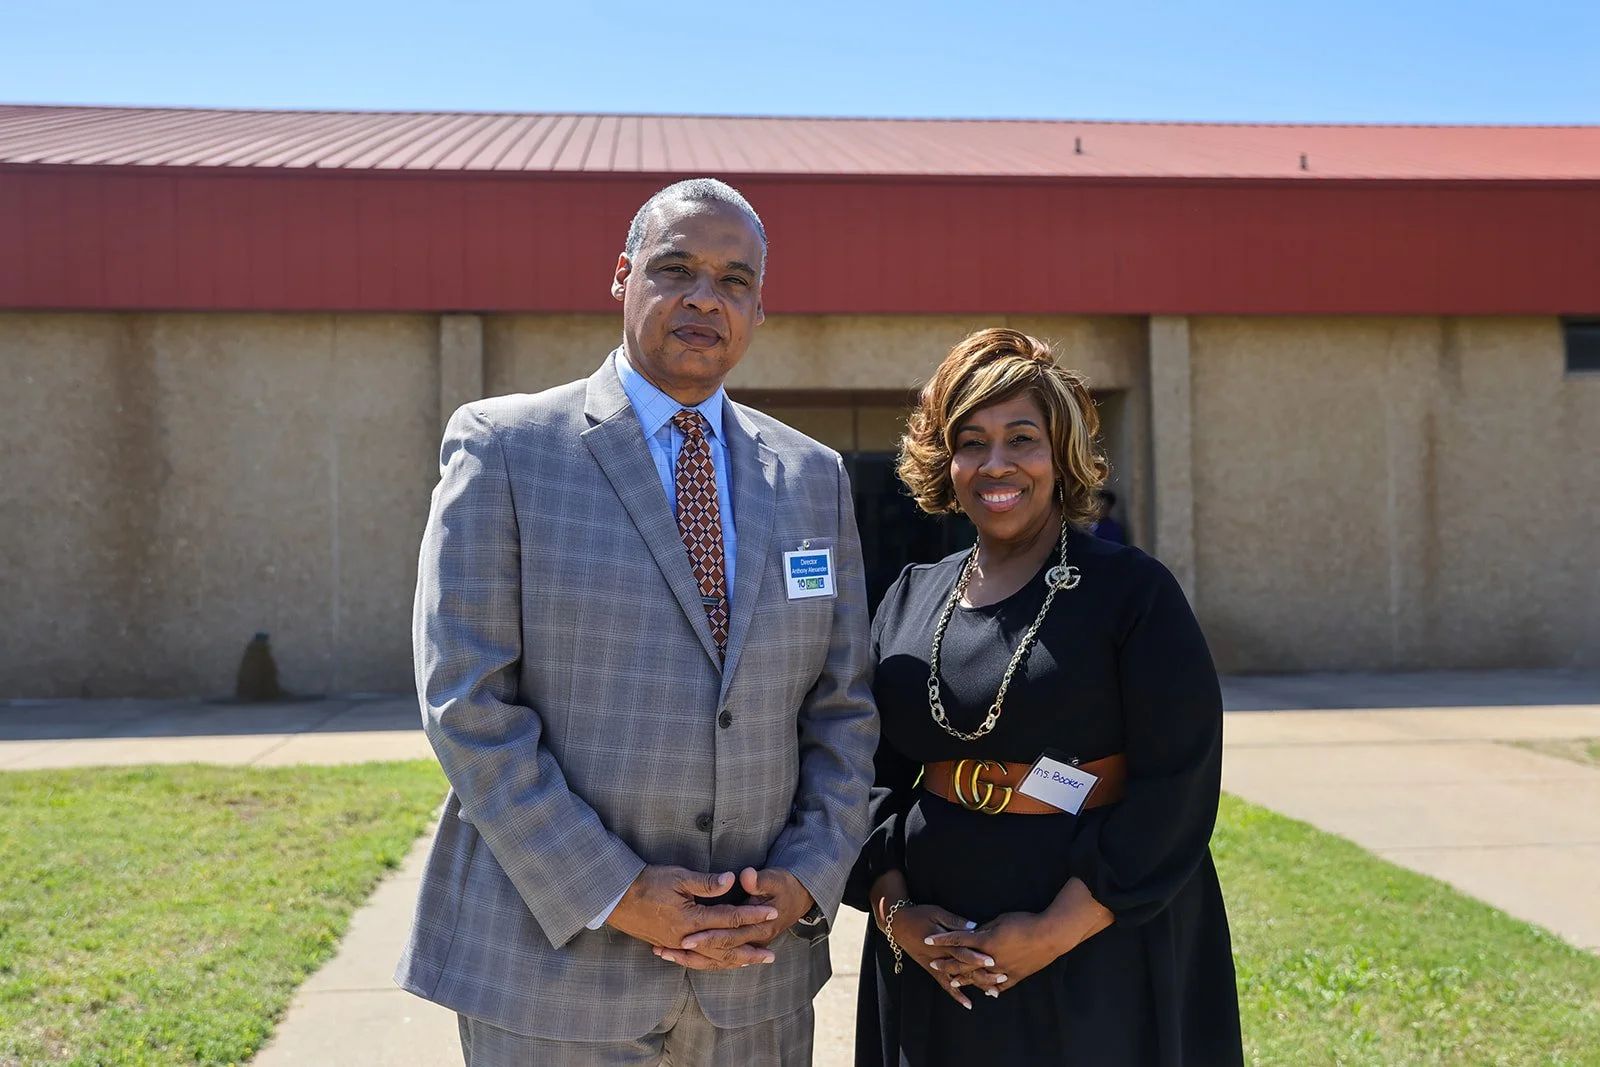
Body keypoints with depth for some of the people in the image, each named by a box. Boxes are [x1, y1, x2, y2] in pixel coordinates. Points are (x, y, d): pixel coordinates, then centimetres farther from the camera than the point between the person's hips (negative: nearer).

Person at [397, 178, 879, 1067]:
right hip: (554, 957, -3)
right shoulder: (502, 447, -4)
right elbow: (467, 703, -10)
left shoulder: (815, 477, 7)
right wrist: (611, 895, -15)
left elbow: (843, 708, 7)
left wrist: (807, 881, -7)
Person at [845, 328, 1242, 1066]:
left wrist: (1056, 930, -17)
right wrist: (894, 911, -8)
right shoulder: (910, 599, 5)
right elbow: (878, 773, 6)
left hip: (1097, 960, -3)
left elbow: (1178, 783, -13)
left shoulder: (1133, 591, -8)